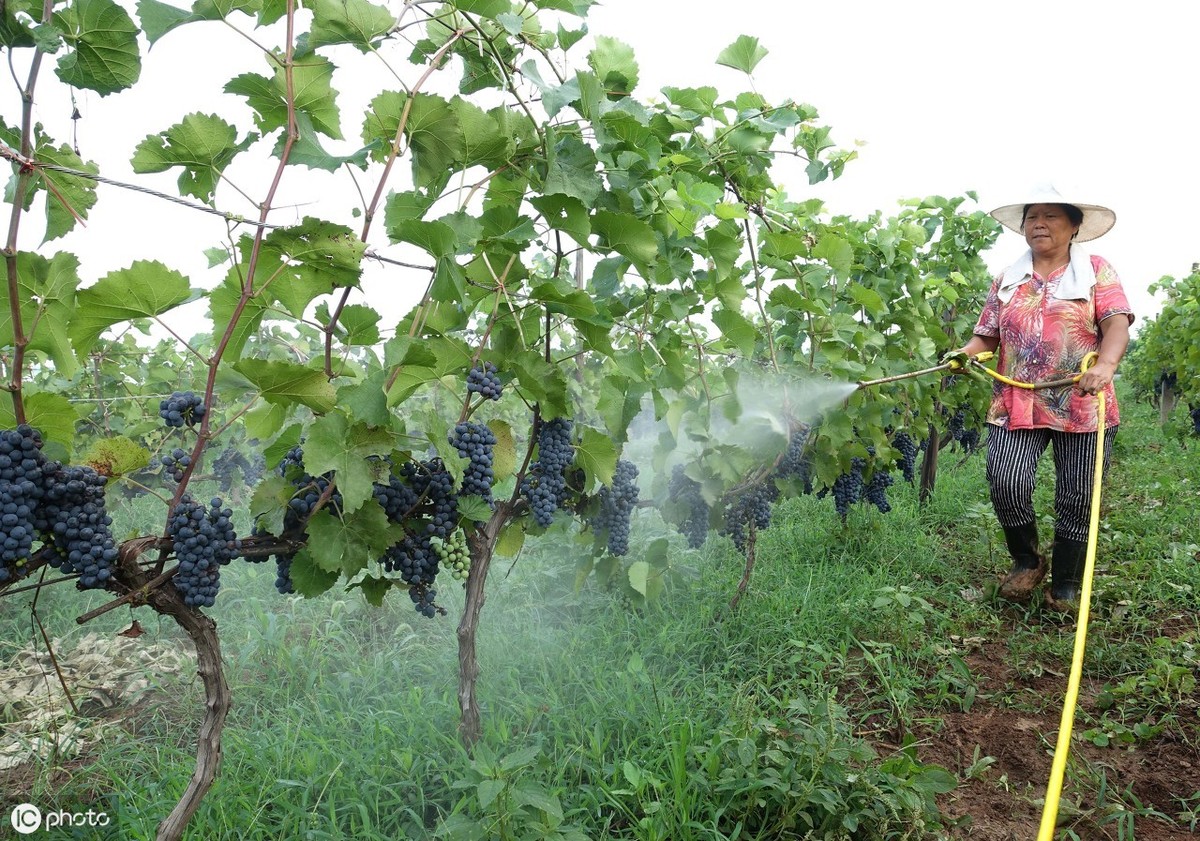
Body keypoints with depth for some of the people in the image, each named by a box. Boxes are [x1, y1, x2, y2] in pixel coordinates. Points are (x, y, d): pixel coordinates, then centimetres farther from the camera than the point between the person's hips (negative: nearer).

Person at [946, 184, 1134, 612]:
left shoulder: (1096, 271, 7)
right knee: (1006, 482, -16)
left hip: (1082, 406, -1)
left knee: (1077, 499, 2)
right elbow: (987, 336, 17)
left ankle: (1066, 586, 22)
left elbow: (1117, 323, -7)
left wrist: (1105, 365, -27)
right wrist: (966, 352, -6)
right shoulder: (1007, 280, 15)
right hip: (1016, 404, 2)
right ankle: (1027, 560, 12)